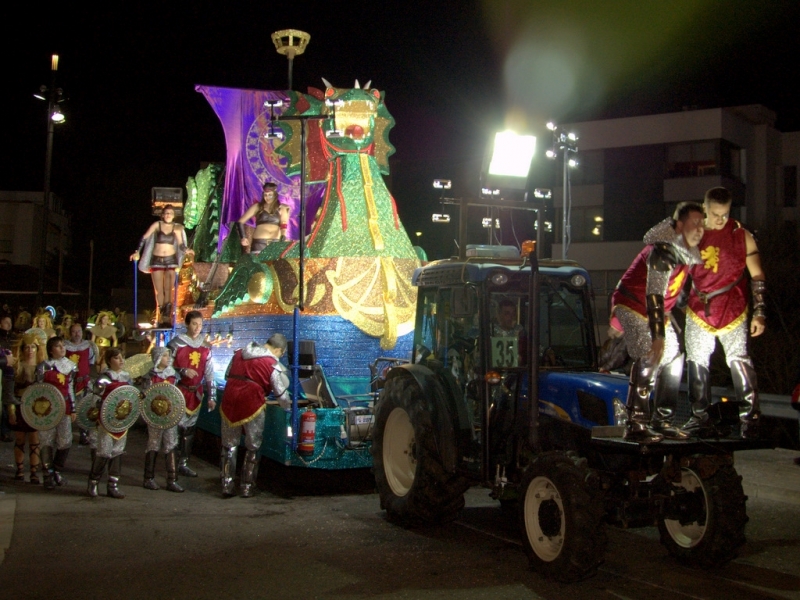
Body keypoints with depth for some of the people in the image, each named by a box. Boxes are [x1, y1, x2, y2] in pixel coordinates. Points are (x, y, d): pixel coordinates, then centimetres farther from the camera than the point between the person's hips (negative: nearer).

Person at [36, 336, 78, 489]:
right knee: (47, 442, 1)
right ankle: (48, 475, 10)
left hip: (64, 408, 4)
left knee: (65, 442, 4)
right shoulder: (44, 366, -5)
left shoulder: (70, 365, 8)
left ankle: (57, 472, 19)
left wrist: (73, 409, 12)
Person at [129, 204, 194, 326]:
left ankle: (167, 317, 1)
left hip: (171, 260, 1)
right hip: (157, 260, 0)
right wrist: (138, 252, -7)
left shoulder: (176, 228, 3)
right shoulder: (157, 225, 0)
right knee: (159, 291, 1)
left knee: (168, 290, -2)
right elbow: (145, 238, -1)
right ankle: (159, 318, 7)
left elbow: (180, 244, 5)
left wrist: (186, 250, -15)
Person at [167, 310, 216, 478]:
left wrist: (212, 396, 5)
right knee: (176, 426, -9)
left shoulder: (205, 346, 8)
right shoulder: (176, 343, -6)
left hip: (196, 392, 5)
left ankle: (183, 463, 17)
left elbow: (209, 373, 8)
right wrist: (183, 371, -20)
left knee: (190, 428, 9)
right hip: (178, 391, -5)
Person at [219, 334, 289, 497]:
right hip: (252, 404, -4)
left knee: (229, 445, 15)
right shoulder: (273, 364, -4)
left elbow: (227, 376, 18)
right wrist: (288, 404, 19)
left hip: (229, 403, 4)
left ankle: (227, 485, 14)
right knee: (252, 448, 11)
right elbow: (281, 393, 1)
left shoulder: (238, 354, 12)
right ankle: (247, 487, 13)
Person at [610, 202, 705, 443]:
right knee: (649, 358, -22)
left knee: (673, 358, 7)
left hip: (657, 311, 10)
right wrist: (658, 337, -36)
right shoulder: (663, 251, -28)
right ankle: (636, 424, -21)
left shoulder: (686, 250, 1)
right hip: (632, 306, -10)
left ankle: (662, 420, 12)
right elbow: (654, 295, -33)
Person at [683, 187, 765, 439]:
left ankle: (749, 417, -6)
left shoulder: (741, 235, -3)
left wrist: (759, 312, -7)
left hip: (733, 311, -4)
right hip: (698, 311, 4)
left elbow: (757, 276, -1)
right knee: (697, 363, 7)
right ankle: (699, 416, 16)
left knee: (739, 361, -11)